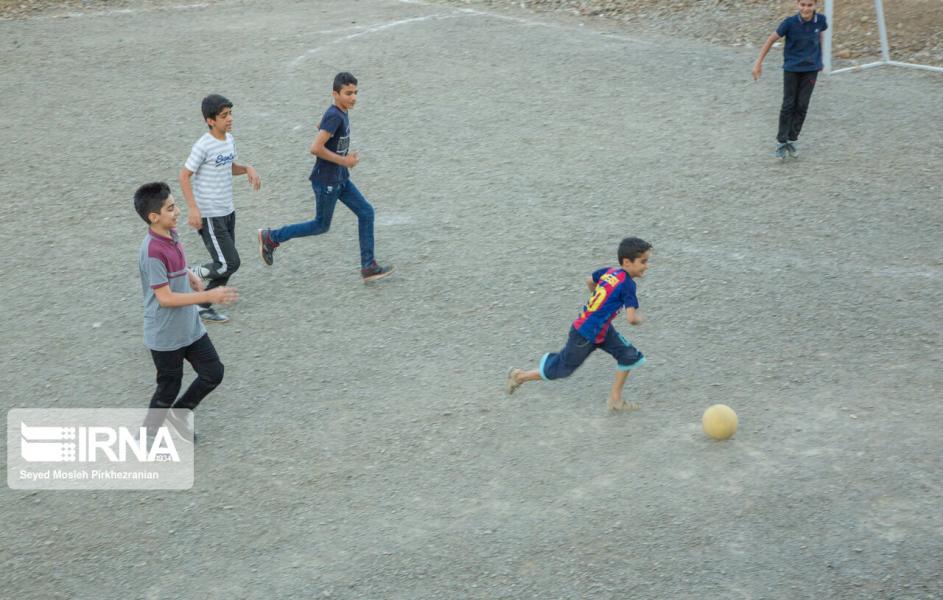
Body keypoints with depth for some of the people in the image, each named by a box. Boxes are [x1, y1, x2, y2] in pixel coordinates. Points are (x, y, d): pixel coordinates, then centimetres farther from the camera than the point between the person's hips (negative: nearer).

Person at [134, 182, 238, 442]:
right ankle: (146, 437, 30)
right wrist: (209, 296, -28)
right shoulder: (152, 251, -27)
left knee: (213, 373, 11)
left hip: (190, 327, 8)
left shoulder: (171, 234, 0)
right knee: (169, 387, 8)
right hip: (165, 335, -8)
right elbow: (165, 298, -27)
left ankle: (181, 412, 33)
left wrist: (191, 276, 0)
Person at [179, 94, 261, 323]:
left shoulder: (229, 139, 5)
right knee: (229, 264, -9)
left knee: (227, 264, 12)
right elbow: (184, 176, -16)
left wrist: (247, 169, -1)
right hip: (209, 216, -8)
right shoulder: (203, 146, -19)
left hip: (227, 212, 8)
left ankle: (204, 306, 24)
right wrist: (193, 208, -23)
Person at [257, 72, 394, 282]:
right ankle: (270, 237, 20)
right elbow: (315, 148, -30)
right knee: (321, 225, 6)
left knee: (366, 212, 5)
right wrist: (344, 161, -20)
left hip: (340, 179, 9)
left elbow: (320, 126, 25)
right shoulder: (334, 117, -24)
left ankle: (368, 267, 9)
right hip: (326, 180, -9)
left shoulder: (341, 113, 5)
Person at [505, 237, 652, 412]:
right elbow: (632, 318, -31)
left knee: (629, 356, 5)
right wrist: (639, 319, -7)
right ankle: (520, 376, 31)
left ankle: (615, 399, 17)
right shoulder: (628, 284, -26)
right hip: (585, 335, -8)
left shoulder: (609, 271, -2)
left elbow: (589, 281, 17)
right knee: (560, 369, 11)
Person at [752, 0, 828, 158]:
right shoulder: (790, 22, -19)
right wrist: (758, 62, -10)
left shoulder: (820, 20, -11)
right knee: (788, 105, 1)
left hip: (811, 69, 2)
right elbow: (771, 40, -11)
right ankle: (781, 141, 12)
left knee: (802, 105, 3)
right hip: (792, 68, -2)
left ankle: (793, 139, 18)